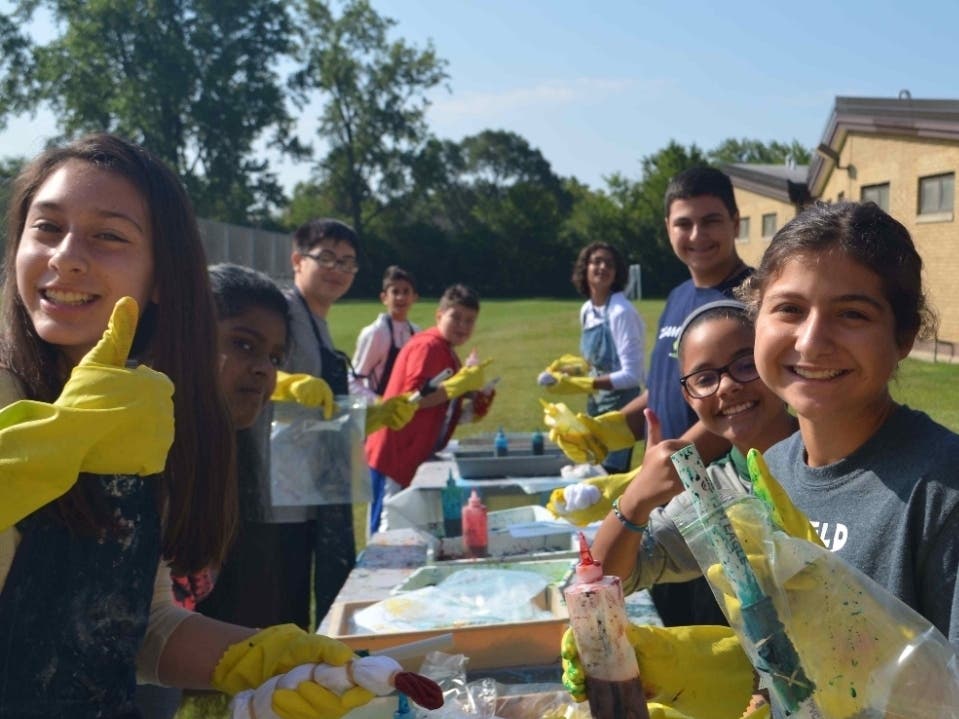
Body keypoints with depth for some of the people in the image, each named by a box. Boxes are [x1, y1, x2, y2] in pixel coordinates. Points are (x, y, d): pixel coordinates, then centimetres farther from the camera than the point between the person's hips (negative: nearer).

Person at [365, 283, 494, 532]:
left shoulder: (447, 353, 16)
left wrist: (473, 397, 5)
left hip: (417, 457, 10)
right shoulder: (428, 346, -14)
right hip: (397, 455, -10)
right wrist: (461, 383, -22)